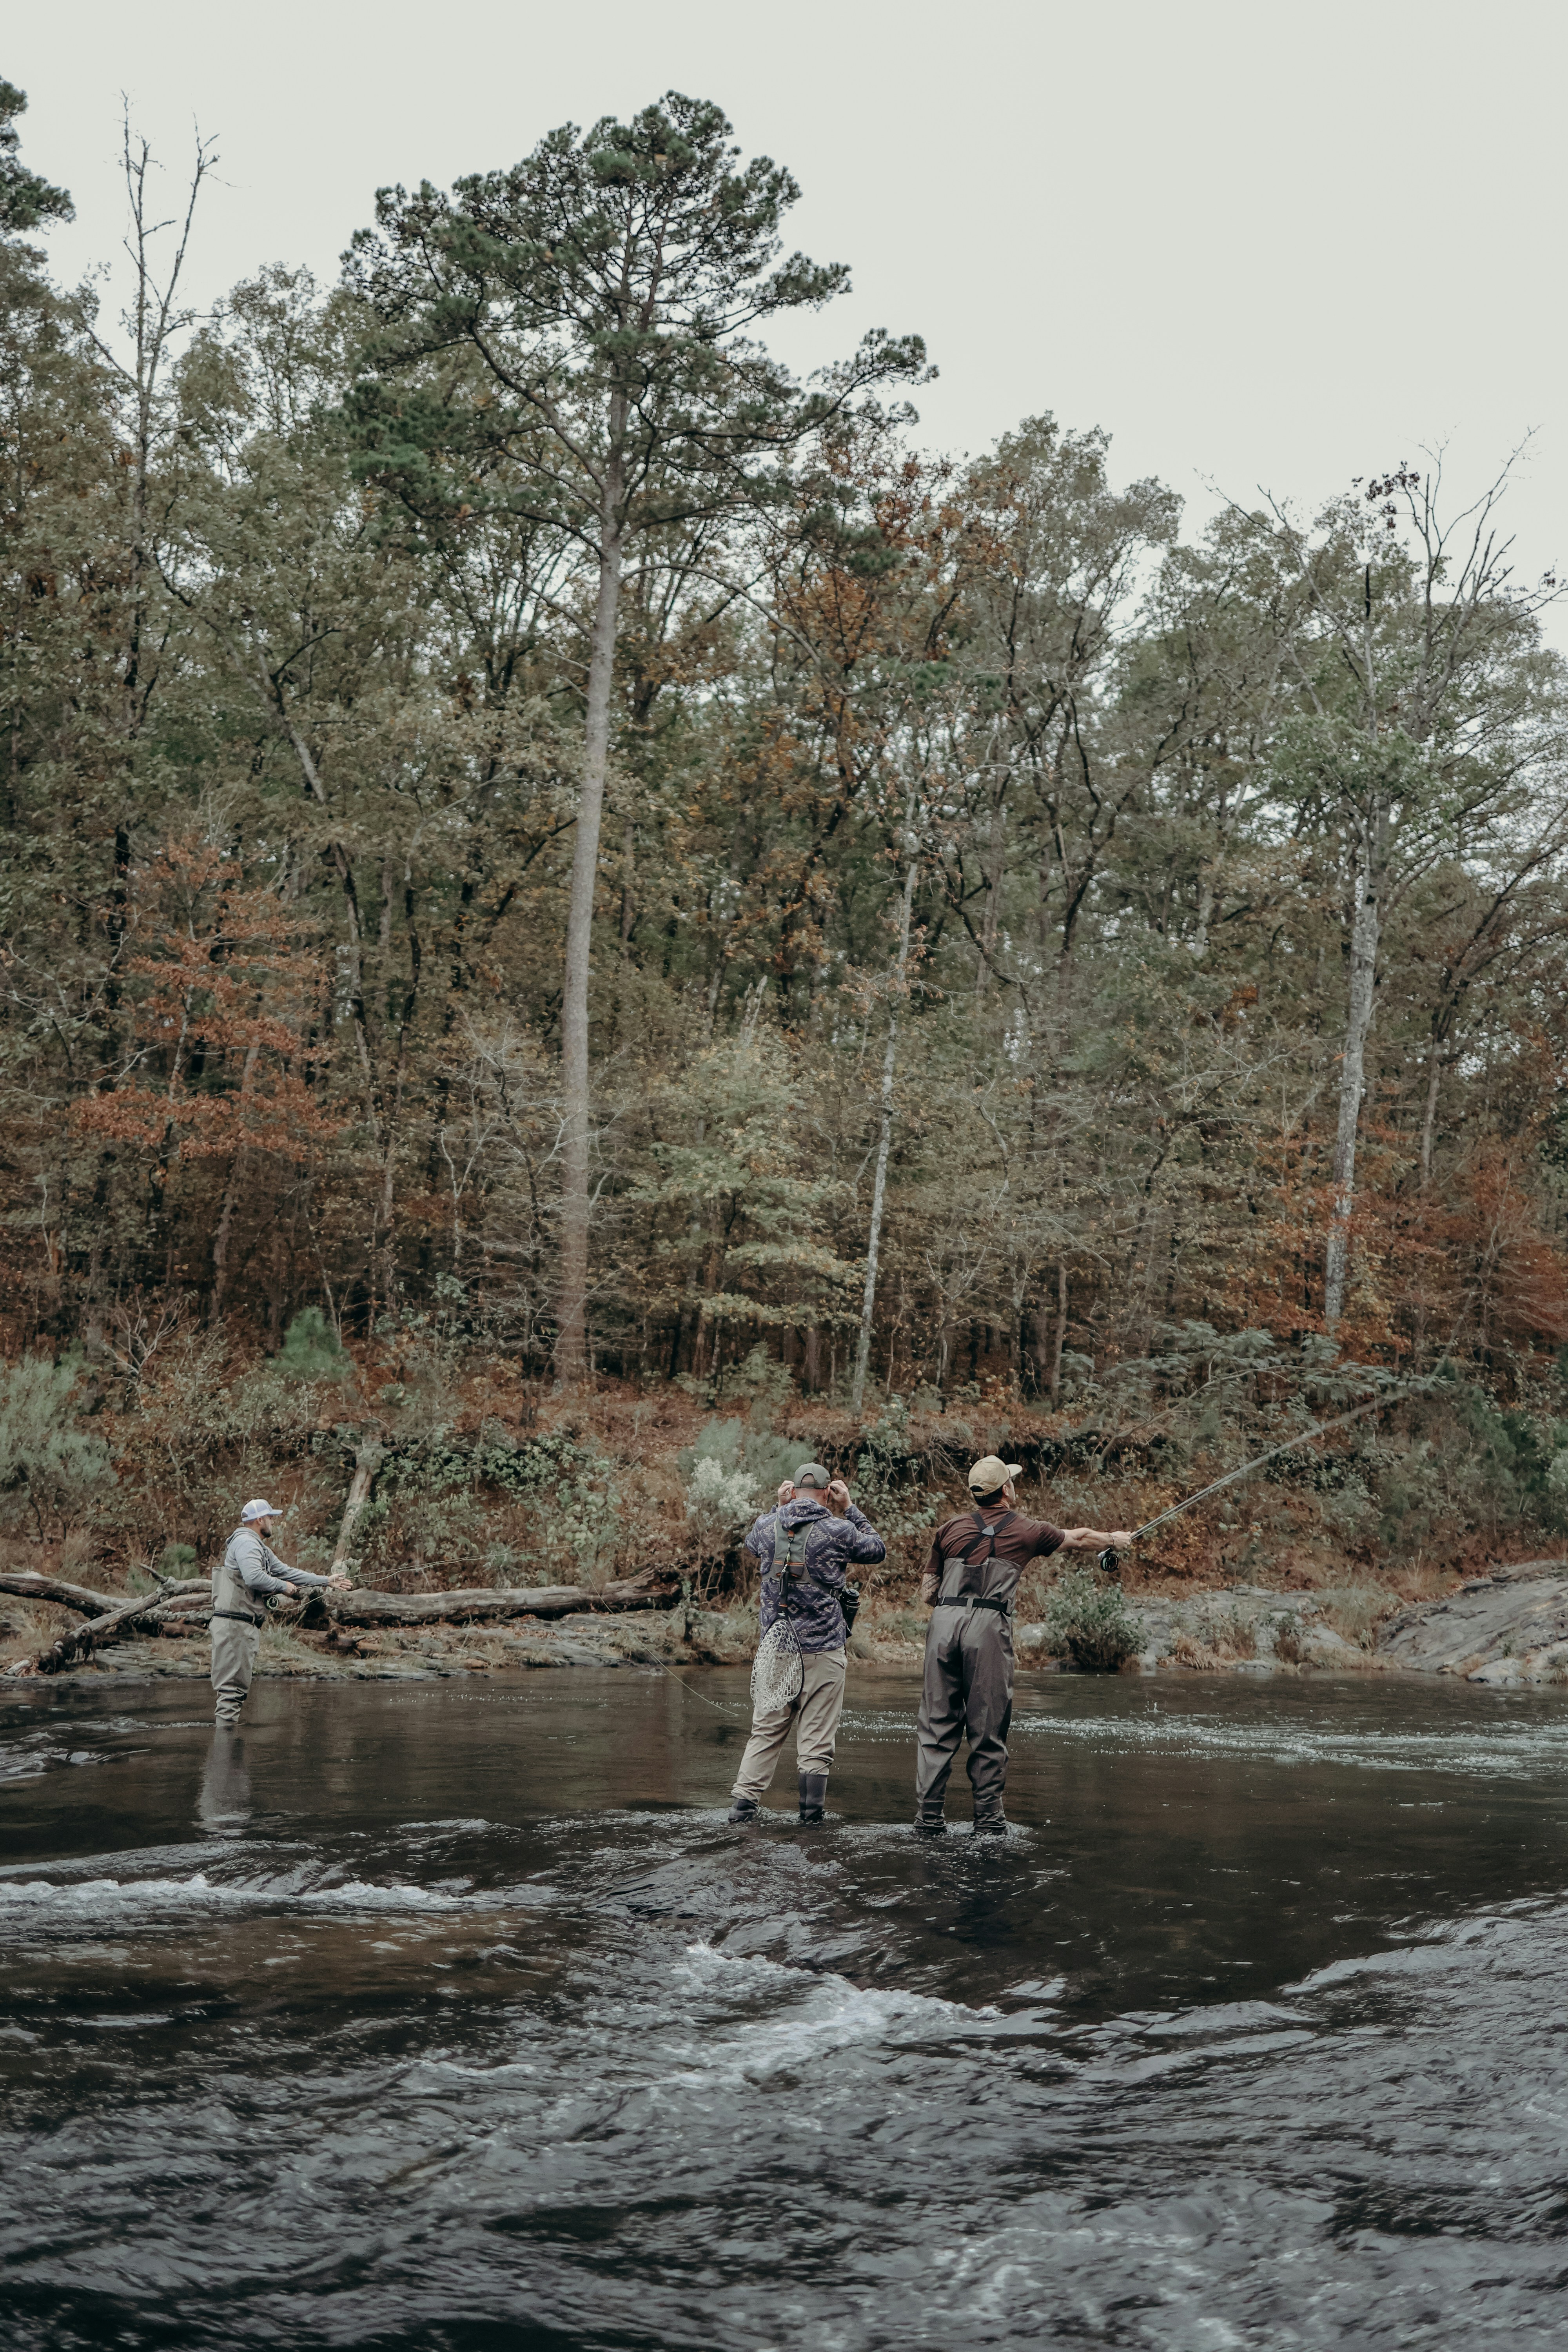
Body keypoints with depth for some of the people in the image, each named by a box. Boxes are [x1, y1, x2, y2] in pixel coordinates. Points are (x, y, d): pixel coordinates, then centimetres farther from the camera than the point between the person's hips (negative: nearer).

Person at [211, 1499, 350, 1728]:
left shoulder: (261, 1549, 23)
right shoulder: (246, 1542, -10)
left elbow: (286, 1572, 28)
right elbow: (254, 1578, -25)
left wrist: (327, 1581, 28)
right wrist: (283, 1586, -9)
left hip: (247, 1625, 11)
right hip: (234, 1622, -11)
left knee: (240, 1684, 10)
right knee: (232, 1683, -12)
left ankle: (228, 1732, 11)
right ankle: (225, 1730, -14)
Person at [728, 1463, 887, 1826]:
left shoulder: (769, 1527, 1)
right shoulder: (839, 1531, -8)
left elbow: (752, 1544, 26)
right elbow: (878, 1550, 11)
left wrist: (779, 1507, 24)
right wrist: (849, 1509, 14)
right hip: (823, 1650, -3)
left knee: (767, 1729, 12)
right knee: (817, 1735, 3)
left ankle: (744, 1802, 8)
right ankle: (811, 1811, 5)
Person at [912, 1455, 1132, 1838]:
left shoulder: (950, 1529, 16)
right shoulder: (1027, 1531, 10)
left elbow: (927, 1591, 19)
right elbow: (1080, 1539, 28)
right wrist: (1116, 1540, 46)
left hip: (944, 1620, 3)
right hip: (988, 1625, -3)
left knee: (937, 1724, 5)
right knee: (988, 1730, 5)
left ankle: (927, 1816, 3)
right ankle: (988, 1818, 8)